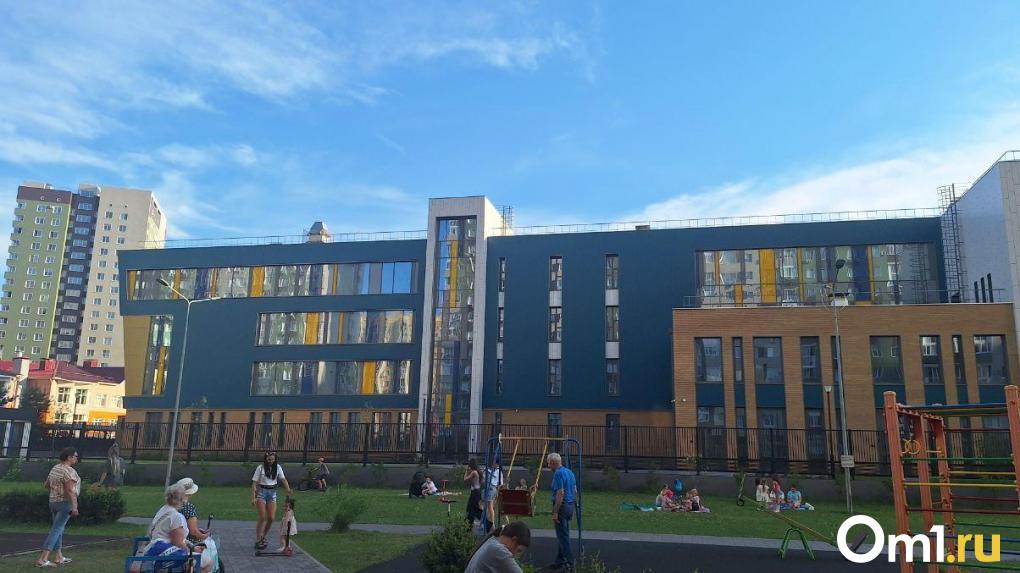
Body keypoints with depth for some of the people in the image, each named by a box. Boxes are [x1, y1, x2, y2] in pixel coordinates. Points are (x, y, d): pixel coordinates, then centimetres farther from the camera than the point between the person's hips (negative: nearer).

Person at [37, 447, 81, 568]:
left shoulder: (55, 468, 11)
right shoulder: (69, 471, -16)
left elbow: (46, 484, 21)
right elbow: (70, 490, -24)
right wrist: (74, 507, -26)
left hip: (53, 502, 9)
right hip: (65, 503, -9)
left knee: (59, 529, 16)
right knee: (56, 530, -8)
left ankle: (58, 557, 21)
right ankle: (42, 559, -11)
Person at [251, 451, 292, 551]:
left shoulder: (278, 467, 2)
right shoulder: (260, 468, -6)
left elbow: (283, 479, -4)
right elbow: (254, 483, -6)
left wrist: (288, 489, -22)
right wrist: (253, 497, -13)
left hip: (272, 493, 3)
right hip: (261, 492, -3)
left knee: (271, 518, -1)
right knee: (262, 518, -9)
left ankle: (263, 537, 20)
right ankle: (258, 541, 1)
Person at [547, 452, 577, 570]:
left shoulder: (558, 473, -16)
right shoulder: (569, 472, 13)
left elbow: (560, 494, -22)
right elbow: (575, 491, 16)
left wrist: (555, 513, -20)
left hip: (562, 506, -9)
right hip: (570, 506, 10)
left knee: (563, 536, -3)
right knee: (563, 535, 15)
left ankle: (569, 562, -2)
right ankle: (560, 561, 21)